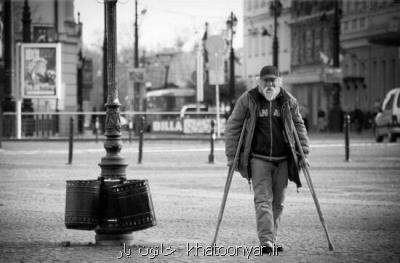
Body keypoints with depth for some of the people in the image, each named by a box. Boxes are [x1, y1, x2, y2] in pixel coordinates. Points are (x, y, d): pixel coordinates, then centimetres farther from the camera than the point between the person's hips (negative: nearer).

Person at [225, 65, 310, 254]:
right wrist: (232, 155, -2)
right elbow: (232, 127, 2)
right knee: (263, 199, -12)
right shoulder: (247, 100, -2)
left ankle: (272, 240, 17)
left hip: (282, 160, 3)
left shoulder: (288, 101, 5)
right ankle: (266, 241, -18)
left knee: (277, 202, 6)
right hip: (258, 159, -3)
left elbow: (299, 126, 14)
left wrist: (303, 152, 6)